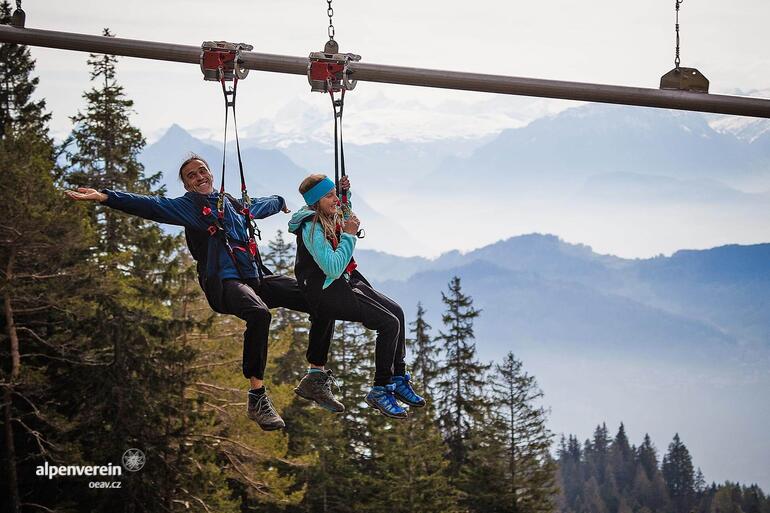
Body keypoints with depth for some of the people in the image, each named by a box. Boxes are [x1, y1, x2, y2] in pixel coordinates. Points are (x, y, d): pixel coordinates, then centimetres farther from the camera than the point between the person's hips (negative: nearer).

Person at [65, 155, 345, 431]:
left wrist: (280, 201, 66)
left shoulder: (233, 203, 23)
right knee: (259, 313, -39)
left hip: (257, 278, 7)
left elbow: (262, 205, 45)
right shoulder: (187, 206, 4)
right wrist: (105, 197, -24)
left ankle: (317, 380, 8)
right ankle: (257, 397, -33)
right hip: (224, 282, -7)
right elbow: (151, 206, -10)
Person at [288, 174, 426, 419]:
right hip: (325, 293, -10)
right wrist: (349, 235, -21)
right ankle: (380, 390, -8)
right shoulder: (312, 228, -21)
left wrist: (345, 192, 15)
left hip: (344, 282, 10)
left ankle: (398, 379, 16)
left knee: (396, 311, 7)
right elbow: (333, 269, -28)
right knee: (389, 323, -17)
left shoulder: (331, 218, 7)